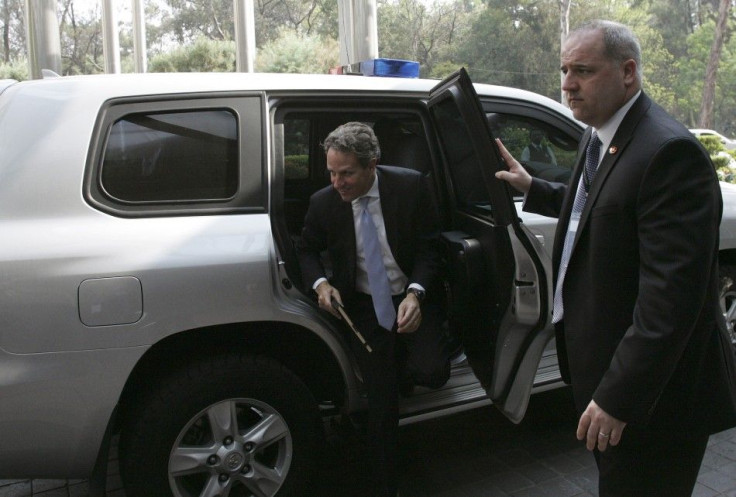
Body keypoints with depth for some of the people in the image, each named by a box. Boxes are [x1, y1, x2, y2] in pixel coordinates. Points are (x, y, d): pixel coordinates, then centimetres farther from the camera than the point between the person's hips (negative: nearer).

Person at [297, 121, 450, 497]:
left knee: (433, 373, -22)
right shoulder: (323, 202, -10)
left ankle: (392, 365, 15)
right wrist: (320, 283, -14)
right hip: (364, 308, 0)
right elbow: (307, 251, 7)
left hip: (413, 298, 0)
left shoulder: (411, 186, -13)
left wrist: (415, 294, -24)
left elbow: (429, 249, -7)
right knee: (381, 399, -1)